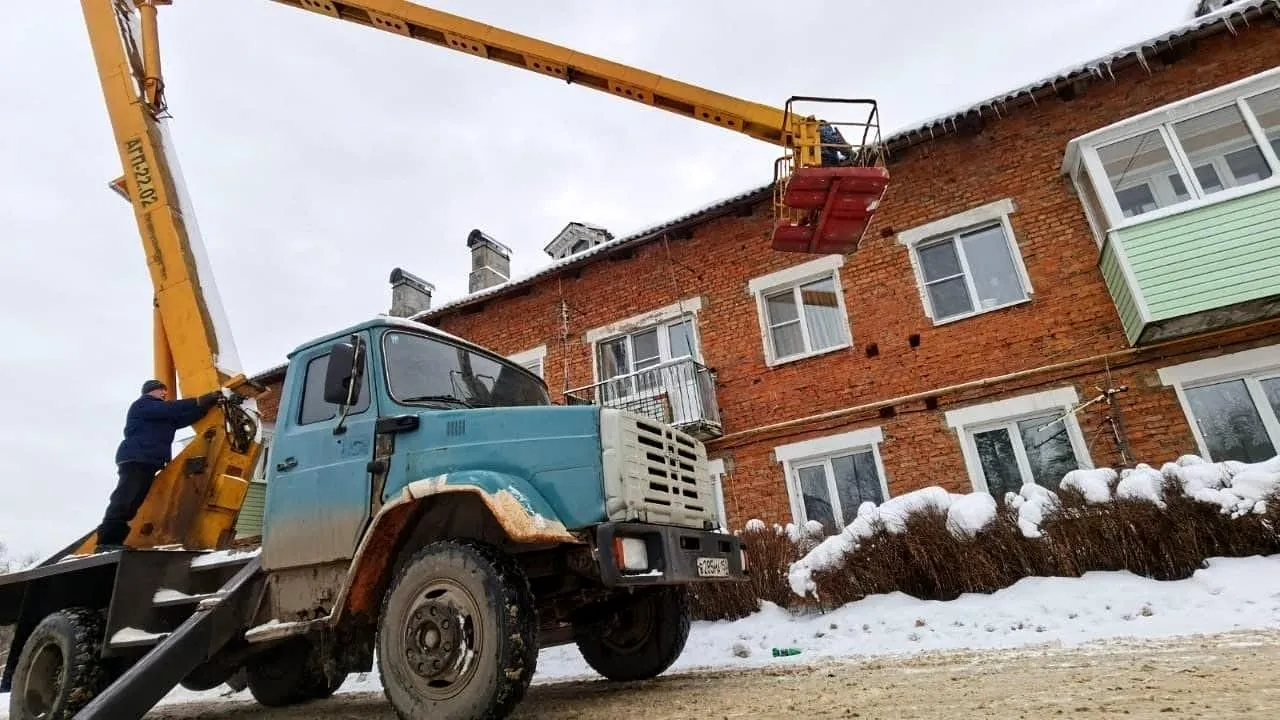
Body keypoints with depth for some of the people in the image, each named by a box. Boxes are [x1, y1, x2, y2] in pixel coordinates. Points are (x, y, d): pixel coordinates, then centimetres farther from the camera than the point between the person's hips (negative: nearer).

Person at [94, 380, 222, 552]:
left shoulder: (163, 416, 31)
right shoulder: (143, 405, 4)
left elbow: (184, 418, 17)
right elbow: (170, 409, -13)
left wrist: (207, 404, 7)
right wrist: (198, 401, -16)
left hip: (147, 463, 10)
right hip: (135, 460, -10)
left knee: (132, 503, 3)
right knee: (125, 500, -18)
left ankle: (113, 541, 1)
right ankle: (106, 542, -22)